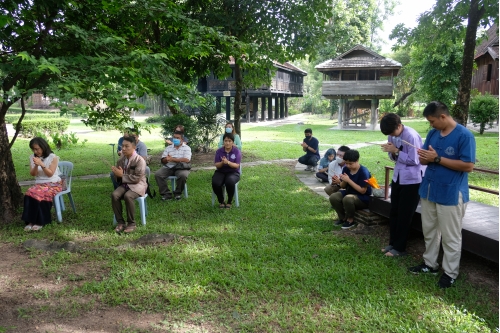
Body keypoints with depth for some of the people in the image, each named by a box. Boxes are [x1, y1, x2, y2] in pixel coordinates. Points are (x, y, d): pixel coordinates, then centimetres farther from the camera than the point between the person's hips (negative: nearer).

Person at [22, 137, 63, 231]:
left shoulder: (53, 157, -5)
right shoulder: (32, 157, 9)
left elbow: (50, 174, -11)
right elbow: (32, 174, 4)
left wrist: (42, 164, -24)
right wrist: (36, 165, -16)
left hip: (53, 184, -4)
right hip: (39, 184, 4)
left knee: (39, 194, -33)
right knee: (29, 193, -29)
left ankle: (40, 222, -21)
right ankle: (31, 221, -24)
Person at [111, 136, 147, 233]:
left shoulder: (140, 160, -15)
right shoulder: (121, 159, 5)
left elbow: (137, 178, -20)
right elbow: (118, 174, 18)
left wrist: (122, 175, -21)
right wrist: (116, 173, -7)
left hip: (137, 185, -6)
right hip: (124, 184, 6)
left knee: (128, 196, -35)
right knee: (114, 195, -25)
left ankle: (131, 223, -18)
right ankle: (120, 222, -14)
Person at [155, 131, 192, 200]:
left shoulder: (186, 148, 4)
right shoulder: (168, 148, 16)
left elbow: (186, 160, -12)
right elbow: (163, 160, 11)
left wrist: (172, 159, -12)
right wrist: (166, 159, -16)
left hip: (180, 168, -3)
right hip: (168, 167, 4)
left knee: (183, 175, -36)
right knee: (157, 174, -22)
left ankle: (177, 193, -9)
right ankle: (166, 193, -15)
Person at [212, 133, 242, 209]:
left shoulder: (237, 151, -3)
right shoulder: (219, 151, 2)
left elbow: (237, 165, -11)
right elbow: (217, 165, -2)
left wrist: (228, 162, -29)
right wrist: (222, 163, -25)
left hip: (233, 172, -2)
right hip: (220, 172, 2)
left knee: (230, 182, -37)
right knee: (215, 183, -31)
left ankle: (229, 202, -11)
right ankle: (221, 201, -4)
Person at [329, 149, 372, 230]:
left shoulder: (363, 172, -20)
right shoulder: (346, 169, -3)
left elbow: (363, 191, -24)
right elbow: (342, 187, 6)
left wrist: (349, 180, -28)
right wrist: (343, 181, -20)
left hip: (363, 198, -6)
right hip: (349, 192, 7)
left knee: (347, 199, -35)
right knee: (333, 197, -18)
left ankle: (350, 220, -9)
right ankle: (342, 217, 3)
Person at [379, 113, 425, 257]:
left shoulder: (412, 136, -22)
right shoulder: (392, 135, 1)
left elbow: (414, 160, -21)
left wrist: (396, 151, -22)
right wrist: (391, 151, -14)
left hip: (412, 180, -7)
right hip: (398, 177, 8)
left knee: (404, 215, 2)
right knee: (394, 212, 13)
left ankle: (399, 248, 14)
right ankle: (393, 243, 26)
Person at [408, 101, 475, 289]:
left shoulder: (464, 135, -14)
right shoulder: (432, 134, 6)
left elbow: (468, 166, -20)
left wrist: (437, 158, -22)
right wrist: (424, 157, -15)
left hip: (451, 194, -7)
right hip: (429, 190, 7)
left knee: (450, 237, 5)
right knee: (429, 231, 18)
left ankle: (450, 273, 20)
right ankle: (430, 264, 34)